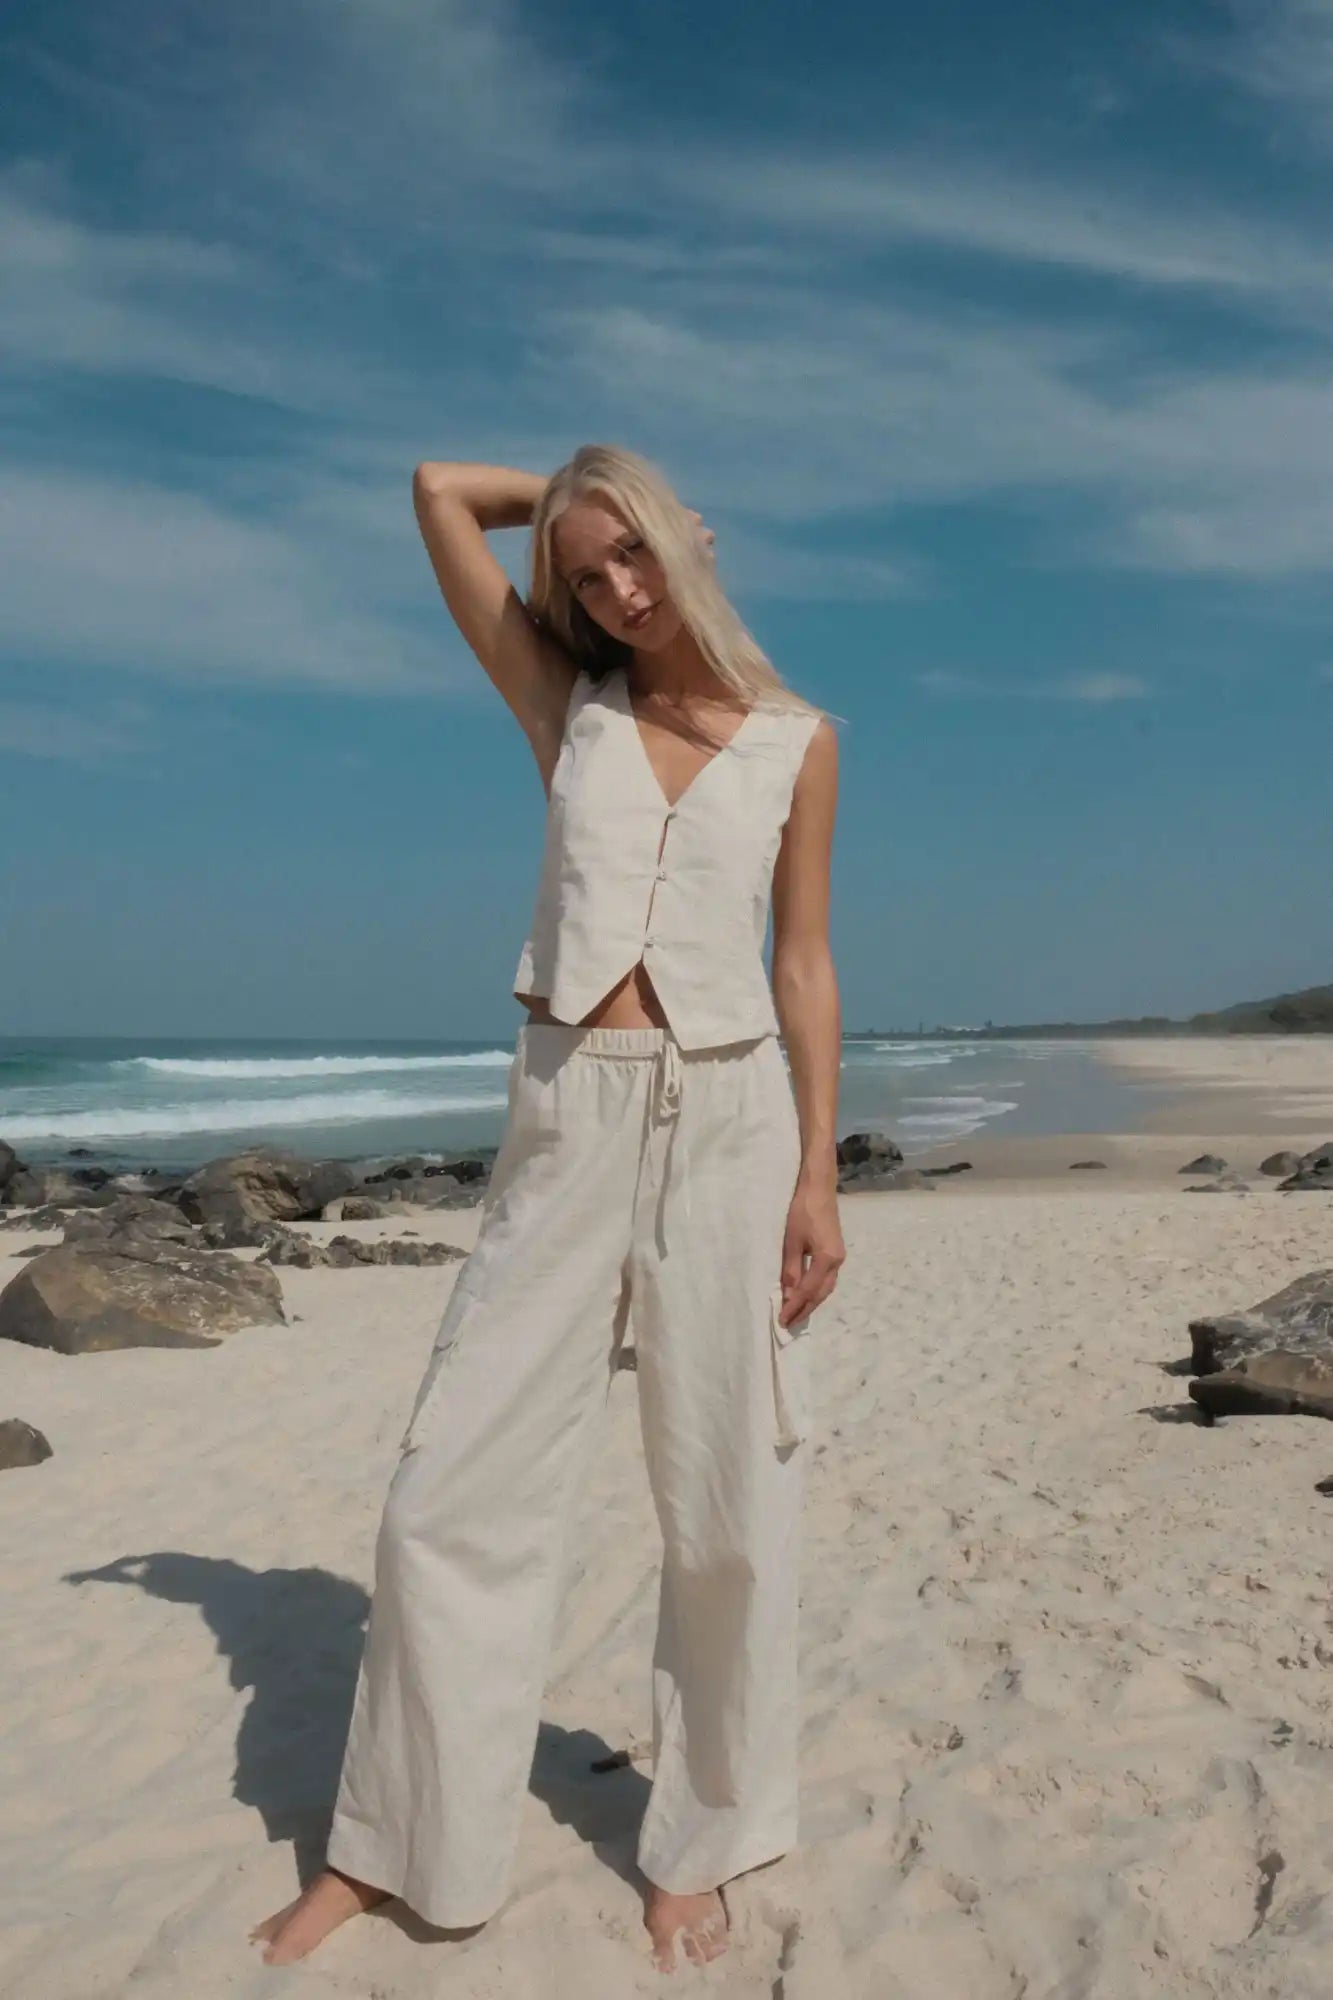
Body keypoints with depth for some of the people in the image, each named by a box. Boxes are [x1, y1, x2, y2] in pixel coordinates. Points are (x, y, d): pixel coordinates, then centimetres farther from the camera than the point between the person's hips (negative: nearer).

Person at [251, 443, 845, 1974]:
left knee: (727, 1505, 6)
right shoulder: (569, 706, 10)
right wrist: (568, 492, 20)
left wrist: (819, 1175, -1)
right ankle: (393, 1844, 21)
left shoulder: (797, 744, 7)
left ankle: (699, 1845, 26)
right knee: (454, 1486, 2)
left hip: (730, 1118, -1)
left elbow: (804, 968, 5)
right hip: (570, 1119, 1)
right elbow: (439, 492, 11)